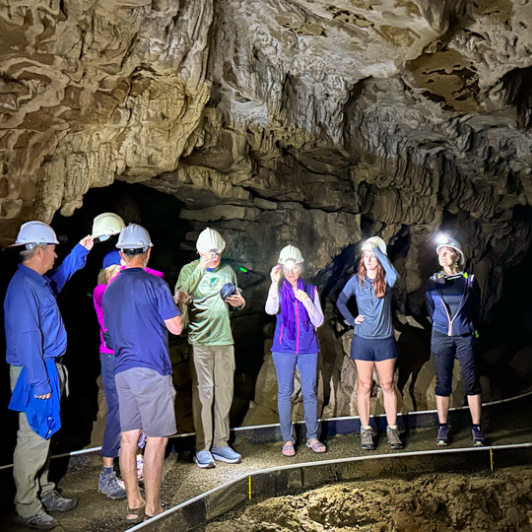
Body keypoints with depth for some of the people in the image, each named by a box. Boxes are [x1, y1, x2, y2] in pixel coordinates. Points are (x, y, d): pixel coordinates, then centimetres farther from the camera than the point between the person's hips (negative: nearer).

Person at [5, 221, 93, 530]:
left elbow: (60, 277, 36)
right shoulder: (23, 287, -20)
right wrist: (39, 382, -24)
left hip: (48, 369, 11)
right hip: (34, 373, -11)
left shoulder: (39, 281, 11)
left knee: (44, 435, 18)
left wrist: (81, 250, 37)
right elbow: (26, 339, -24)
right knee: (33, 438, -3)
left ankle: (44, 493, 30)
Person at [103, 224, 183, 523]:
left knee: (129, 437, 9)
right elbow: (176, 328, -6)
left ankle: (134, 505, 17)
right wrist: (177, 306, 11)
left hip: (123, 370, 7)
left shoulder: (110, 290, 11)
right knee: (156, 439, 1)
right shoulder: (155, 284, -9)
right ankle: (152, 508, 7)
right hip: (152, 370, -6)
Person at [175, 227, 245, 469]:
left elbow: (237, 298, 26)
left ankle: (220, 444, 15)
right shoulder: (189, 270, 1)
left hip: (224, 339, 5)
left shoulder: (227, 270, 14)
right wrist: (200, 270, -21)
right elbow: (180, 295, -17)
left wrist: (240, 302, 3)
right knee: (203, 392, -5)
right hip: (199, 339, -4)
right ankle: (202, 447, 2)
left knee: (224, 392, 6)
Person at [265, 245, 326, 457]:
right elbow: (270, 310, -19)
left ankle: (312, 437, 16)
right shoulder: (279, 290, 2)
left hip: (308, 348, 2)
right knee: (285, 393, 2)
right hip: (284, 348, -1)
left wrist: (307, 301, -13)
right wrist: (274, 283, -26)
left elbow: (318, 322, 1)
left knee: (310, 392, 4)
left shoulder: (310, 290, 6)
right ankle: (287, 439, 11)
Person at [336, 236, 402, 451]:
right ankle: (365, 430, 15)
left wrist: (377, 248, -22)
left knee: (388, 385, 6)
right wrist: (351, 320, -1)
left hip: (385, 340, 0)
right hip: (362, 340, 0)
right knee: (365, 386, 6)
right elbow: (341, 301, 12)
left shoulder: (386, 280, -3)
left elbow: (394, 273, -28)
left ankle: (392, 429, 15)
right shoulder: (356, 281, 1)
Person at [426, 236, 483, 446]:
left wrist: (463, 326, 9)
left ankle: (476, 428, 8)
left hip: (465, 336, -1)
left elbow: (475, 309, 9)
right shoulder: (433, 281, 5)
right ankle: (442, 428, 12)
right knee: (443, 382, 3)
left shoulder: (469, 280, 2)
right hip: (441, 338, 1)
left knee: (471, 381, -1)